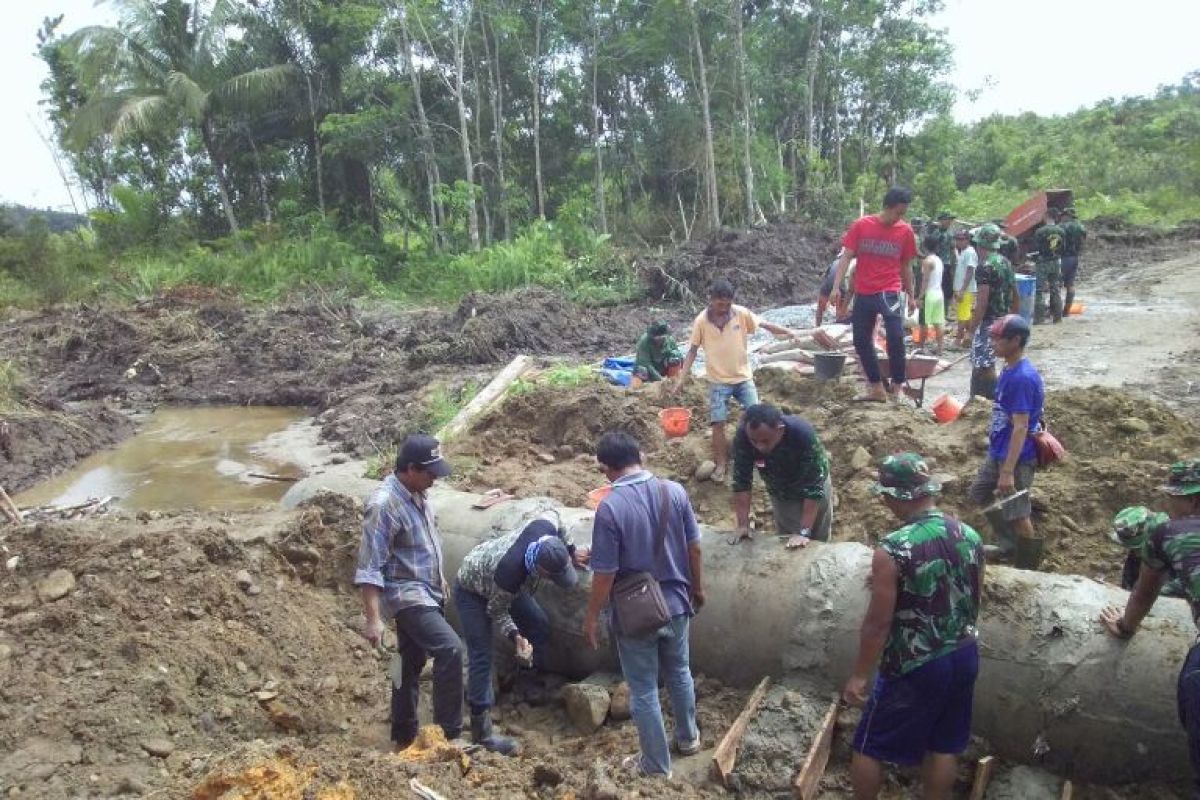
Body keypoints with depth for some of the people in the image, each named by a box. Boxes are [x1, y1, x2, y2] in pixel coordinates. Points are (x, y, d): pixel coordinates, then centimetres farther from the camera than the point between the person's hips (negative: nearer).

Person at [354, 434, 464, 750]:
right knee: (450, 649, -21)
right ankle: (450, 734, -11)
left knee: (412, 664, 16)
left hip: (427, 592, 9)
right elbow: (369, 568, -24)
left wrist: (439, 580, 27)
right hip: (406, 595, -9)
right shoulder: (384, 505, -23)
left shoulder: (417, 493, 4)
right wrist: (373, 619, -28)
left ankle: (404, 737, 29)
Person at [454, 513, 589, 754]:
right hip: (472, 591, -7)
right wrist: (515, 637, -33)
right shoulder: (509, 574, -45)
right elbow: (497, 611, -22)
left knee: (540, 626, 10)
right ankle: (482, 731, -5)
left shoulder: (545, 528, -33)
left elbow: (554, 516, -5)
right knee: (481, 657, -12)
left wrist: (570, 550, -3)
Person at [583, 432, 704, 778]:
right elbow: (694, 547, 0)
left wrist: (592, 617, -5)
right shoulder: (674, 491, -10)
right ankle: (688, 738, 46)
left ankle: (656, 764, 29)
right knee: (679, 672, 27)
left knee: (643, 690, 13)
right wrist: (697, 588, 16)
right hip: (676, 603, 5)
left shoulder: (610, 507, -23)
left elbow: (605, 573, -18)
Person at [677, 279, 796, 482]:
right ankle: (721, 464, 10)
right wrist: (684, 374, -13)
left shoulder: (742, 313, -9)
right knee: (718, 423, -4)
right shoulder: (701, 321, -10)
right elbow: (693, 349, -4)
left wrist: (788, 333, -13)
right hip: (718, 380, -1)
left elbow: (765, 325, -1)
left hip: (743, 376, 1)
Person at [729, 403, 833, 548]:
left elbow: (814, 486, -35)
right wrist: (743, 525, -25)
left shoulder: (804, 434, -39)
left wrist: (804, 532, -36)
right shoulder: (743, 436, -31)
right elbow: (741, 481, -23)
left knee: (817, 542, 11)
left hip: (815, 491, -2)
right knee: (786, 543, 8)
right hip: (780, 495, 2)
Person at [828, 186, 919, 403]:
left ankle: (898, 387, -2)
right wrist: (836, 287, -15)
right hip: (863, 293, 1)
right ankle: (877, 389, 19)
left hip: (889, 293, -1)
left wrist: (911, 296, 14)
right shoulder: (861, 226, -2)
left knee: (896, 338, -17)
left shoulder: (905, 231, 1)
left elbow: (905, 266, 11)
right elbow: (846, 257, -4)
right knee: (861, 341, 6)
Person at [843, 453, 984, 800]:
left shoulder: (893, 549, -24)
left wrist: (859, 675, -8)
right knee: (944, 748, 22)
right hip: (964, 657, 6)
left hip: (915, 668, -6)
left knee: (869, 747, 13)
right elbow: (972, 602, 8)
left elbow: (878, 623, -20)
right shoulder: (970, 536, -5)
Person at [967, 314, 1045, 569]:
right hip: (997, 452, 10)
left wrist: (1008, 471, -28)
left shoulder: (1022, 377, -24)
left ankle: (1028, 567, 18)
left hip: (1017, 457, -10)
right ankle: (1007, 543, 40)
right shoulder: (1009, 370, 5)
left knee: (1017, 514, 1)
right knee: (980, 494, 23)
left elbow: (1021, 427, -26)